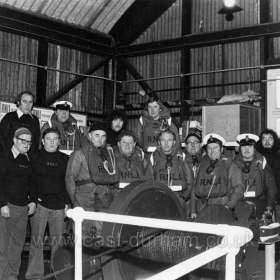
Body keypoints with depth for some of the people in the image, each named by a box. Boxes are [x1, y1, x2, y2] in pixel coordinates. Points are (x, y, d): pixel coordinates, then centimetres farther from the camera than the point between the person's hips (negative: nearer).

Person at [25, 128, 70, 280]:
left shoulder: (65, 159, 12)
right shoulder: (36, 157, 3)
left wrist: (67, 202, 6)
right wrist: (33, 200, -10)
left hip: (59, 206, 3)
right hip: (40, 204, -2)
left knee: (58, 241, 4)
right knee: (37, 240, -2)